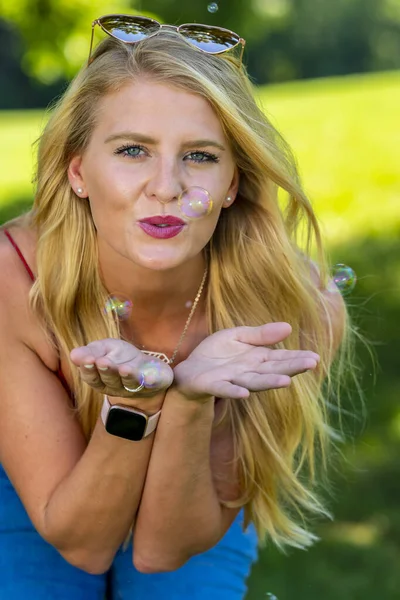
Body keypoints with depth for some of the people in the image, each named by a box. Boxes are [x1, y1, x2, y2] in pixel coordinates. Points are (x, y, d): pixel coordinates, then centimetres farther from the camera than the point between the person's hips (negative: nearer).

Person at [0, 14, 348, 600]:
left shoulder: (299, 305, -29)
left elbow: (163, 549, -24)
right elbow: (80, 542, -25)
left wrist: (189, 402, -42)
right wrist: (132, 400, -43)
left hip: (193, 508, 1)